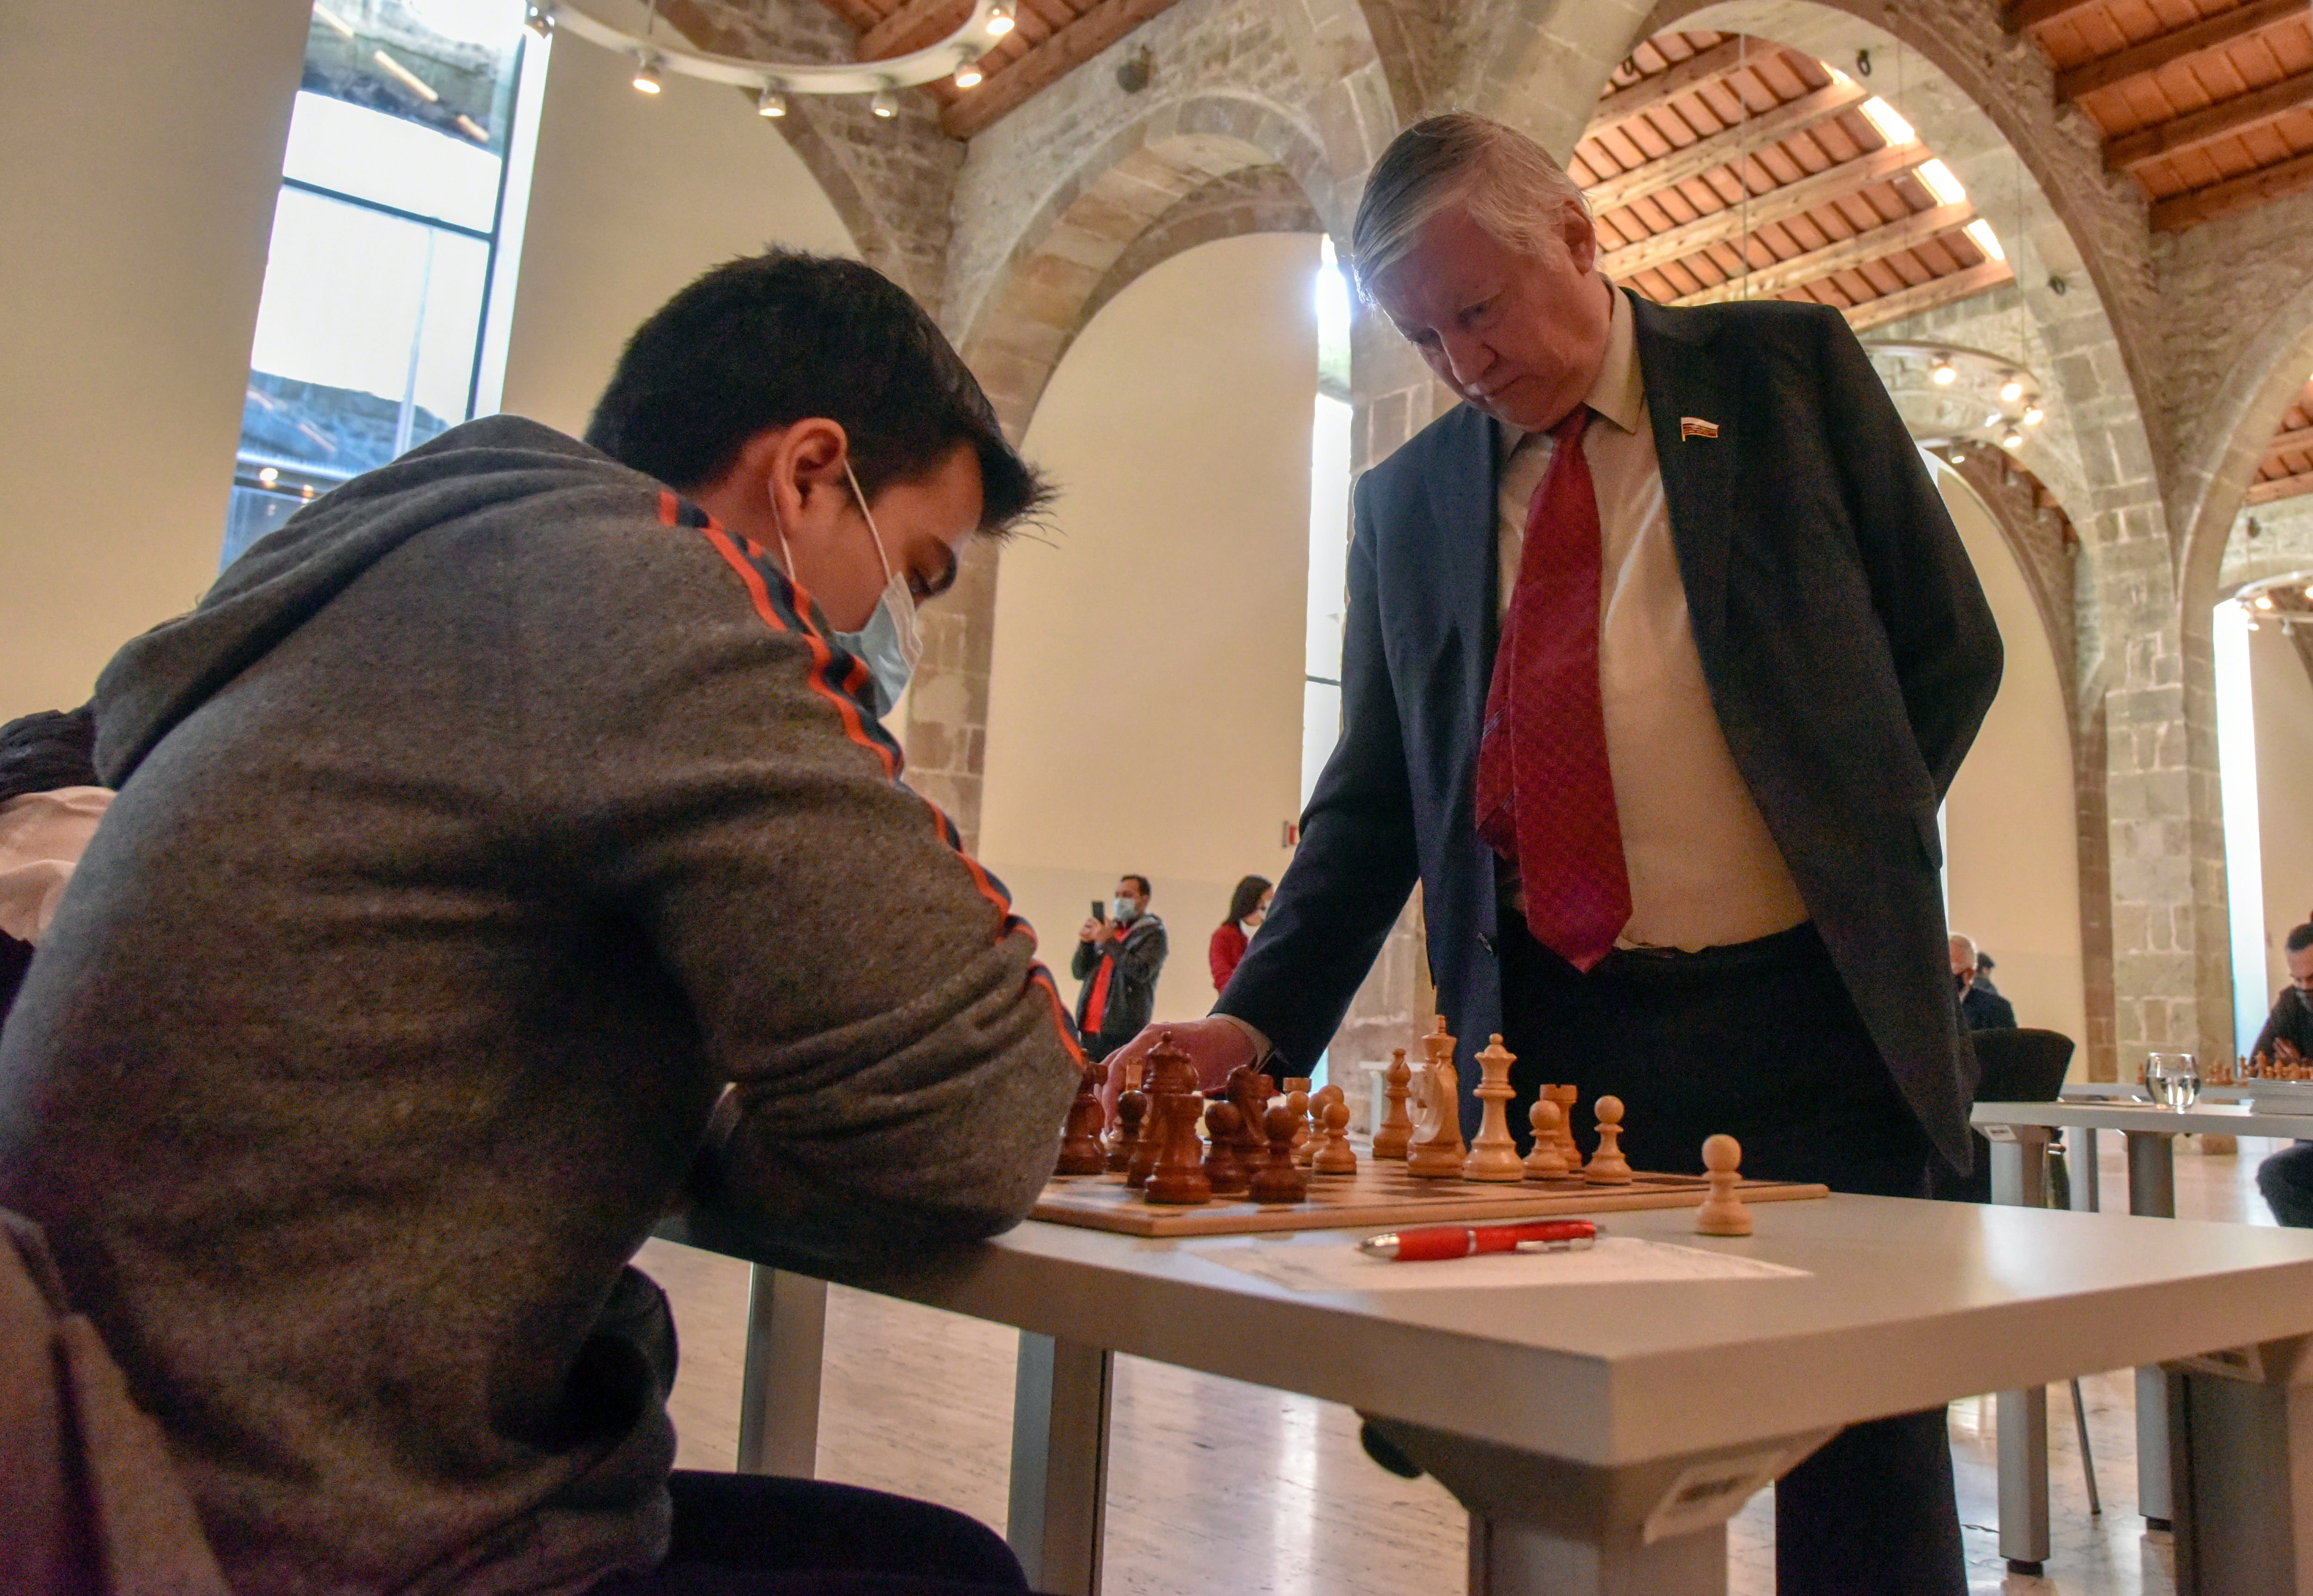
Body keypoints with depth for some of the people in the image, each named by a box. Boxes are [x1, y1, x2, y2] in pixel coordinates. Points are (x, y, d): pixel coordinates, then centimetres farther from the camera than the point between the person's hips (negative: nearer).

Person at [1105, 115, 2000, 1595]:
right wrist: (1255, 1024, -2)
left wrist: (1840, 854, 0)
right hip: (1551, 1040, 2)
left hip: (1809, 1025, -1)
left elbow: (1950, 644, 9)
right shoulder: (1408, 496, 10)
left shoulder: (1787, 363, 6)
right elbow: (1373, 794, 9)